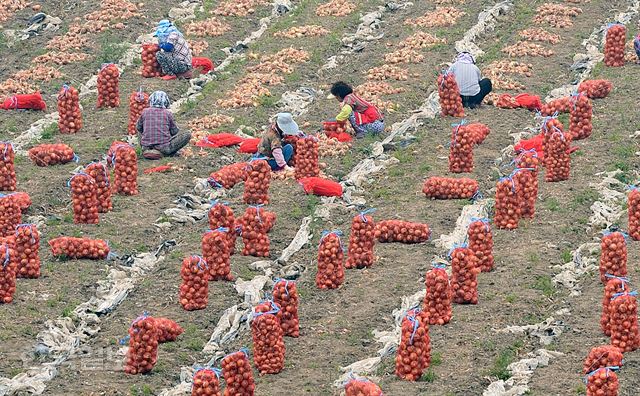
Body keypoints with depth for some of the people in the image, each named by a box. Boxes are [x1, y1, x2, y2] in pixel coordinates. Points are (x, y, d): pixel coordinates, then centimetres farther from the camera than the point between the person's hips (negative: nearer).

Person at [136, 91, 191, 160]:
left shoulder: (145, 112, 4)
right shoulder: (168, 113, -1)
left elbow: (138, 127, 18)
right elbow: (174, 131, 9)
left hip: (146, 146, 3)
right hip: (163, 148, -3)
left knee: (139, 131, 35)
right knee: (187, 134, 6)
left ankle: (146, 149, 13)